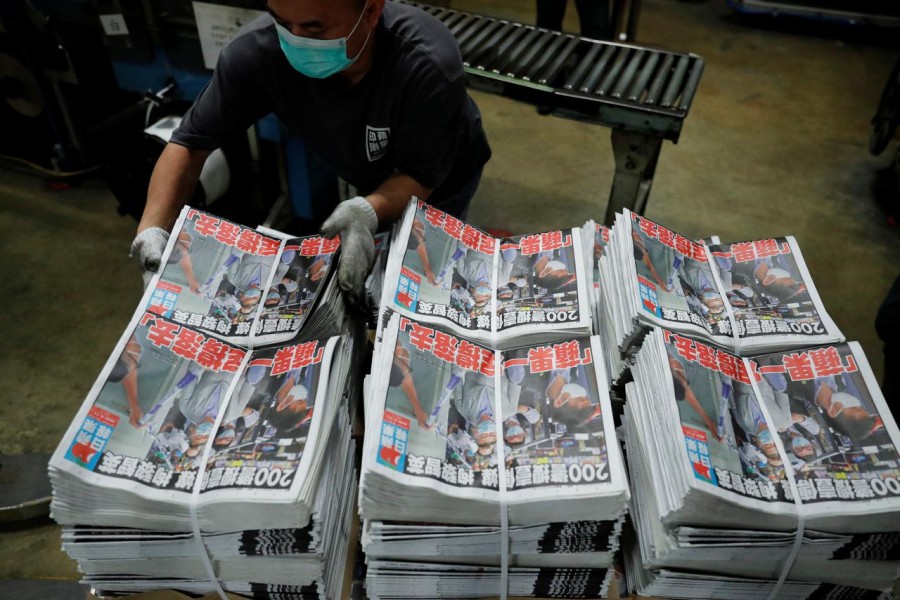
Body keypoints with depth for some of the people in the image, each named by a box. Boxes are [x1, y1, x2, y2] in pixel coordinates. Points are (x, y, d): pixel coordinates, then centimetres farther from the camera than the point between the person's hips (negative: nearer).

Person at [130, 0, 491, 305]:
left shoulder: (428, 64, -42)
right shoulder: (257, 51, -33)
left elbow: (420, 177, -34)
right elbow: (191, 142, -24)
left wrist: (368, 212, -55)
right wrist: (152, 231, -38)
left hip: (440, 184, -2)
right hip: (369, 178, 3)